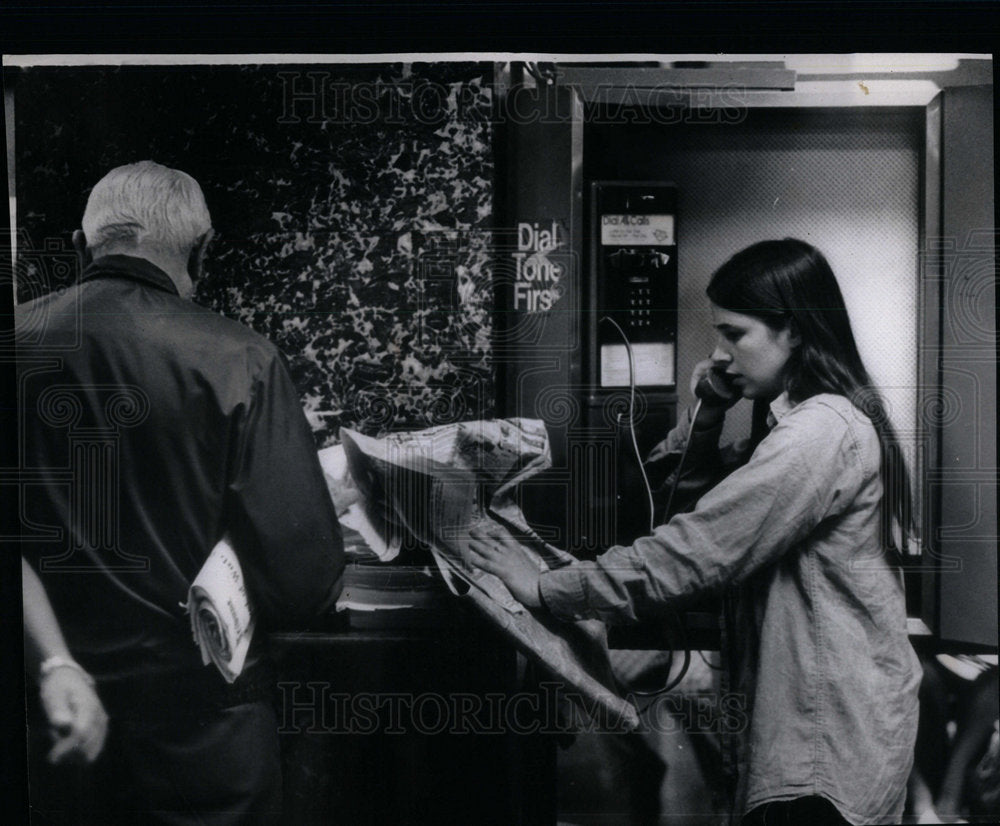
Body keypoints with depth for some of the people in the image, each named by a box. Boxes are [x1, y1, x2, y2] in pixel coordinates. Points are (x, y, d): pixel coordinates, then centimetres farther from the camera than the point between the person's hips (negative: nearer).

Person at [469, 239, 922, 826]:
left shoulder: (821, 431, -20)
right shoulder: (822, 419, 12)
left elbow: (695, 550, -23)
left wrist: (547, 588, -18)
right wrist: (707, 418, 1)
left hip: (831, 733, -9)